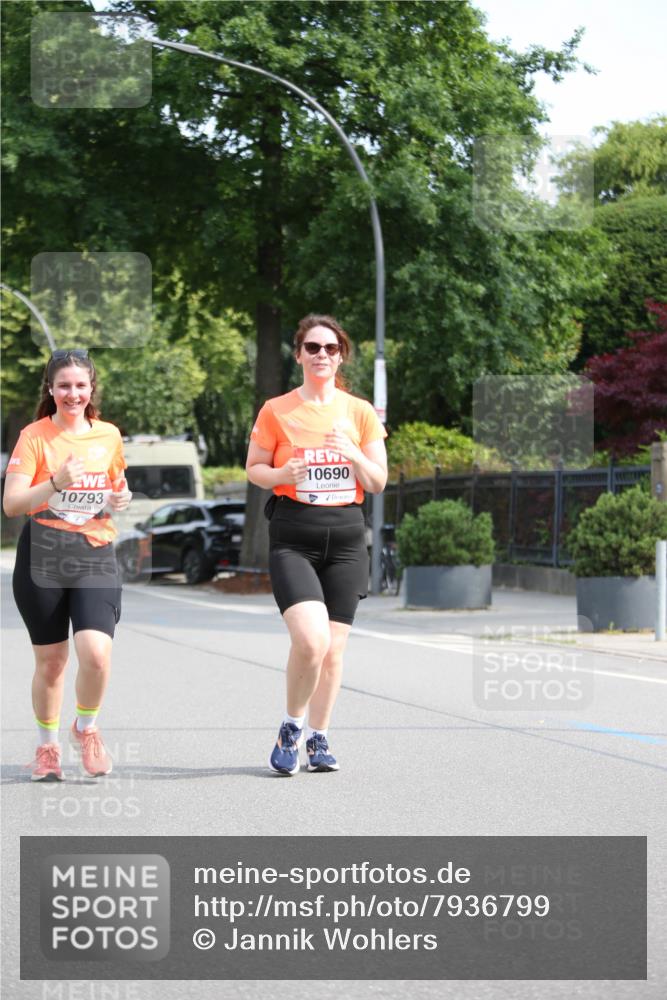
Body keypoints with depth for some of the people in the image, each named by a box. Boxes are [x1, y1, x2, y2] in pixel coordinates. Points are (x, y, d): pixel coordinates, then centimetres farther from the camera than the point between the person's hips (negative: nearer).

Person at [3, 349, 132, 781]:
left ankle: (86, 729, 12)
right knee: (50, 661, 6)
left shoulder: (109, 435, 7)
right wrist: (56, 483, -26)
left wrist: (122, 497, 1)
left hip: (96, 555, 1)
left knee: (96, 653, -16)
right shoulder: (35, 436, -3)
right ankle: (48, 746, 27)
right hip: (43, 557, -1)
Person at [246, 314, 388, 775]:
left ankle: (319, 738, 19)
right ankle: (291, 728, 3)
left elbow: (378, 483, 8)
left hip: (346, 536, 3)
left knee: (334, 648, 3)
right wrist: (282, 474, -13)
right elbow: (254, 468, 8)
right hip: (293, 537, -3)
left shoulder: (360, 412, 8)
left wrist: (352, 454, -11)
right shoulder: (276, 411, 2)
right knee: (311, 640, -19)